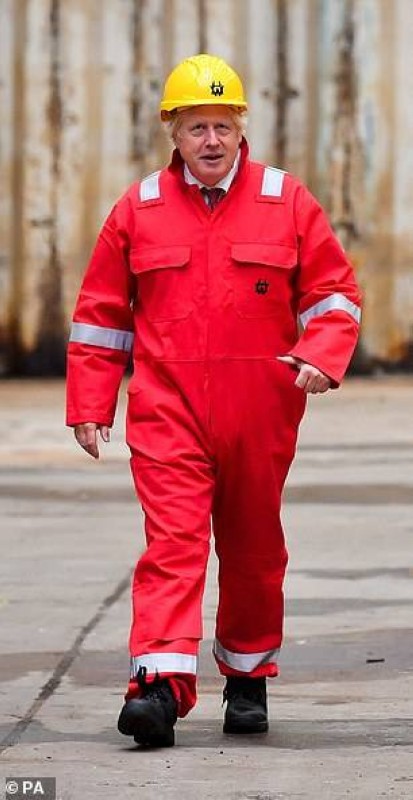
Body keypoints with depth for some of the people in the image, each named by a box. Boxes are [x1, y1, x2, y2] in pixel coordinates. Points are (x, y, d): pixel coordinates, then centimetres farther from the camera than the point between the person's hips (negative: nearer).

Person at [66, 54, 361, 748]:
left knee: (254, 548, 12)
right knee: (172, 542, -14)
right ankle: (160, 683, -24)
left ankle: (248, 676, 28)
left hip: (261, 416, 1)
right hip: (166, 411, -1)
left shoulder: (287, 202, 4)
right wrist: (89, 405, 6)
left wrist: (320, 356, -11)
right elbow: (101, 313, 11)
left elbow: (334, 292, 8)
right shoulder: (139, 209, 6)